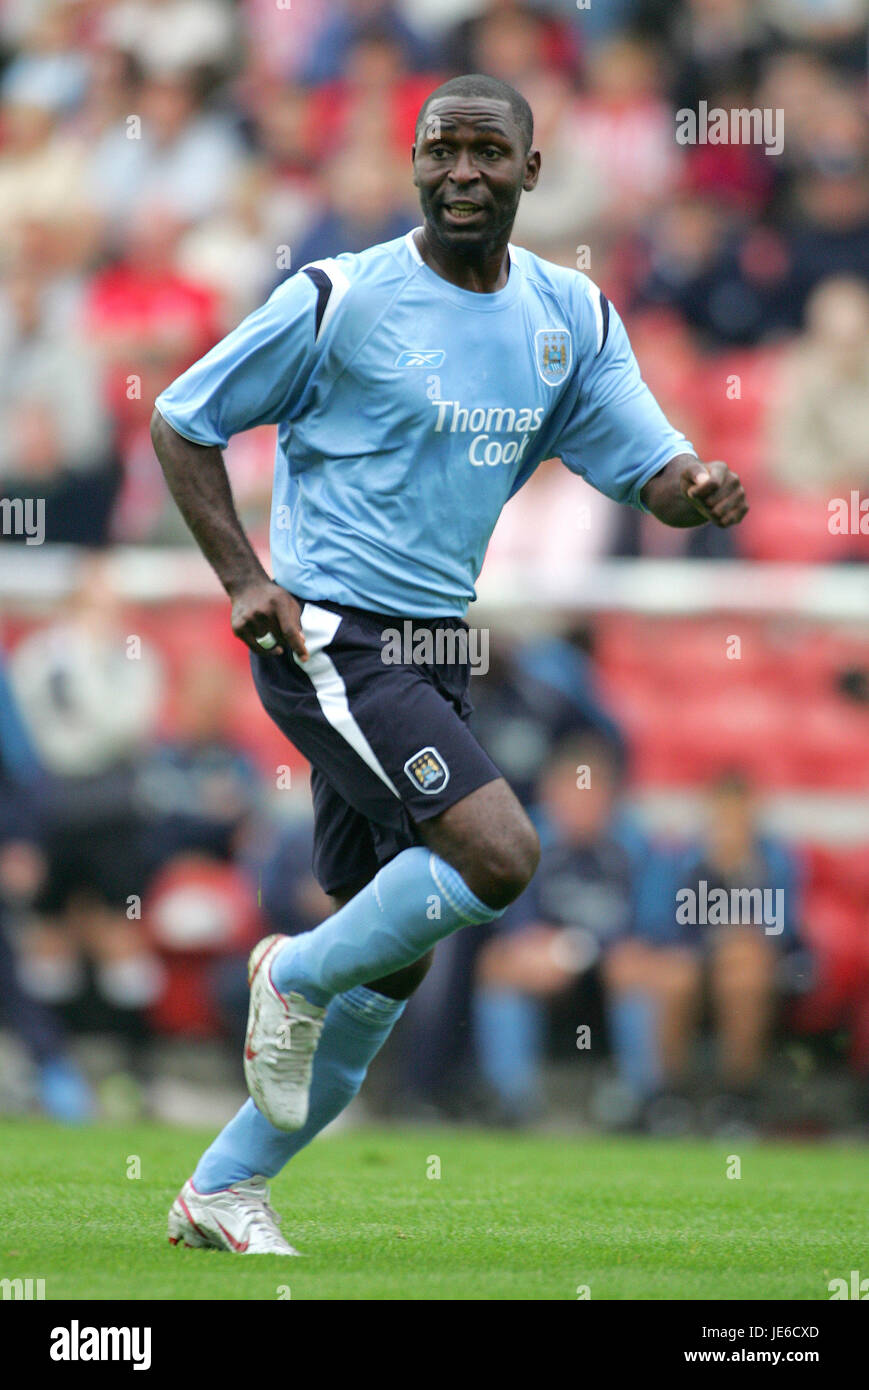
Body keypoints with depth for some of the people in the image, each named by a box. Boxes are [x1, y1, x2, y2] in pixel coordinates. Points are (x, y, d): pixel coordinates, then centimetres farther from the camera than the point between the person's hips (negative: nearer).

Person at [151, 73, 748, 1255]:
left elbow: (651, 468, 4)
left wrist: (700, 490, -20)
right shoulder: (342, 300, -9)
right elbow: (183, 423, -1)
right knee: (499, 856, -24)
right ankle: (298, 975, 0)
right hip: (332, 641, -7)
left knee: (394, 959, 8)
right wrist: (244, 579, -11)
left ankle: (223, 1189, 20)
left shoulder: (573, 317, 7)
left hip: (438, 651, 7)